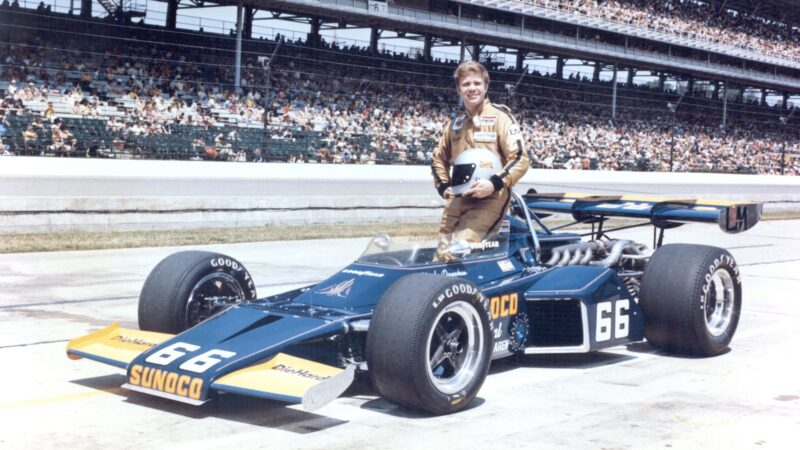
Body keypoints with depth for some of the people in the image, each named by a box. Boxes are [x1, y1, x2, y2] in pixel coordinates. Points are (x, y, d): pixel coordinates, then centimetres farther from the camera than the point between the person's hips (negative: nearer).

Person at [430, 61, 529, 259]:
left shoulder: (500, 116, -3)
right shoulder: (455, 124, 15)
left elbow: (520, 159, -10)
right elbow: (439, 158, 30)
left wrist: (495, 184, -23)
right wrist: (443, 185, 11)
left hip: (491, 200, -7)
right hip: (458, 200, 7)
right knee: (442, 254, 5)